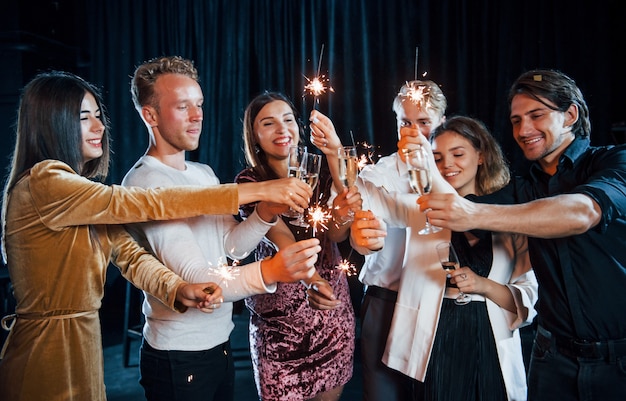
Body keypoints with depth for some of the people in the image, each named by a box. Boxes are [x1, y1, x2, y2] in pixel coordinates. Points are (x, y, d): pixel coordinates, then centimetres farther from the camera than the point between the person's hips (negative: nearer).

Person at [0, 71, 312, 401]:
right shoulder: (43, 183, -19)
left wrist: (178, 289, -23)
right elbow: (148, 205, -25)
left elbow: (128, 254, -2)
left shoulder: (82, 188, 10)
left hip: (84, 341, 8)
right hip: (48, 352, -8)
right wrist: (257, 190, -25)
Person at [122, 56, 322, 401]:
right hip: (179, 358, -7)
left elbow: (232, 245, 2)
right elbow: (194, 279, -28)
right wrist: (268, 272, -44)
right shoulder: (145, 183, -19)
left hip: (220, 344, 7)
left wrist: (265, 214, -17)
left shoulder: (205, 174, 8)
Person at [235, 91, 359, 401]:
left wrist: (341, 214, -33)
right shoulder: (250, 182, -9)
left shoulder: (319, 171, 1)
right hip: (280, 308, -3)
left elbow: (336, 235, -10)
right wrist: (309, 279, -40)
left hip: (333, 299, 3)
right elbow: (281, 238, -22)